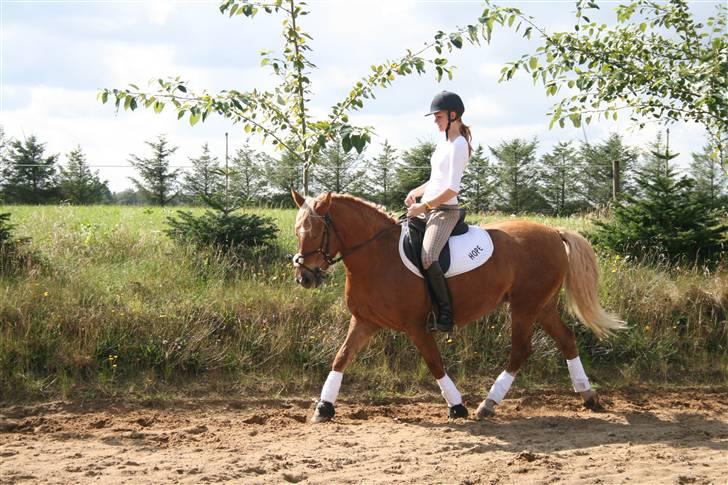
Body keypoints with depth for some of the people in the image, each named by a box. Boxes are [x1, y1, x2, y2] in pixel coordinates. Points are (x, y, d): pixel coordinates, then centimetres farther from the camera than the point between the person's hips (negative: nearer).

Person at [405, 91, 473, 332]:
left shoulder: (458, 145, -12)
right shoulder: (444, 143, 17)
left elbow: (452, 189, -19)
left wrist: (424, 206, -16)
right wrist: (416, 192, 10)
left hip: (444, 211, -11)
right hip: (428, 209, 11)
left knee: (428, 259, -31)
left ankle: (445, 314, -23)